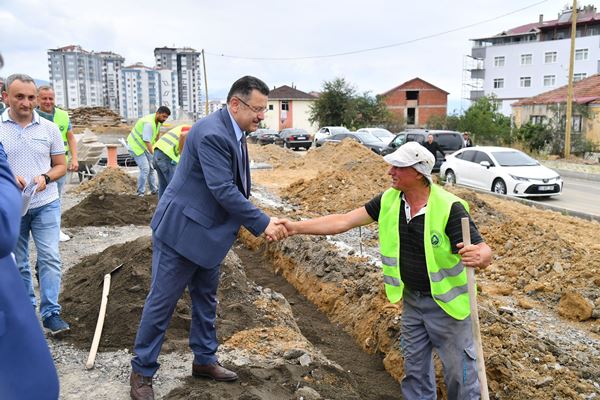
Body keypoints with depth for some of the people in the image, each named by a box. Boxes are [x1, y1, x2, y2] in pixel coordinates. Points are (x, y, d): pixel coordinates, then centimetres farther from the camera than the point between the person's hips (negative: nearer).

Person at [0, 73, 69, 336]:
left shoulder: (49, 128, 0)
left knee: (50, 258, -5)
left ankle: (50, 312, 2)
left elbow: (61, 165, 5)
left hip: (45, 204, 0)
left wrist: (45, 178, -15)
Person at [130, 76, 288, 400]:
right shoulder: (211, 133, -24)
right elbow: (223, 190, -28)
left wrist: (260, 224, 5)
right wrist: (262, 223, -24)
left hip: (209, 233, 9)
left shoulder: (235, 133, 5)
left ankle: (204, 360, 34)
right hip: (182, 230, -9)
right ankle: (141, 371, 19)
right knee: (162, 302, 3)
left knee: (206, 299, 19)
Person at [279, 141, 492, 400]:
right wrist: (296, 227, -15)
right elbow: (345, 221, -9)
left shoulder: (449, 208, -24)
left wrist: (478, 257, -51)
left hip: (446, 302, -5)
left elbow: (484, 252, -26)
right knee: (415, 367, 20)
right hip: (411, 299, 5)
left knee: (459, 369, 11)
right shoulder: (389, 200, -9)